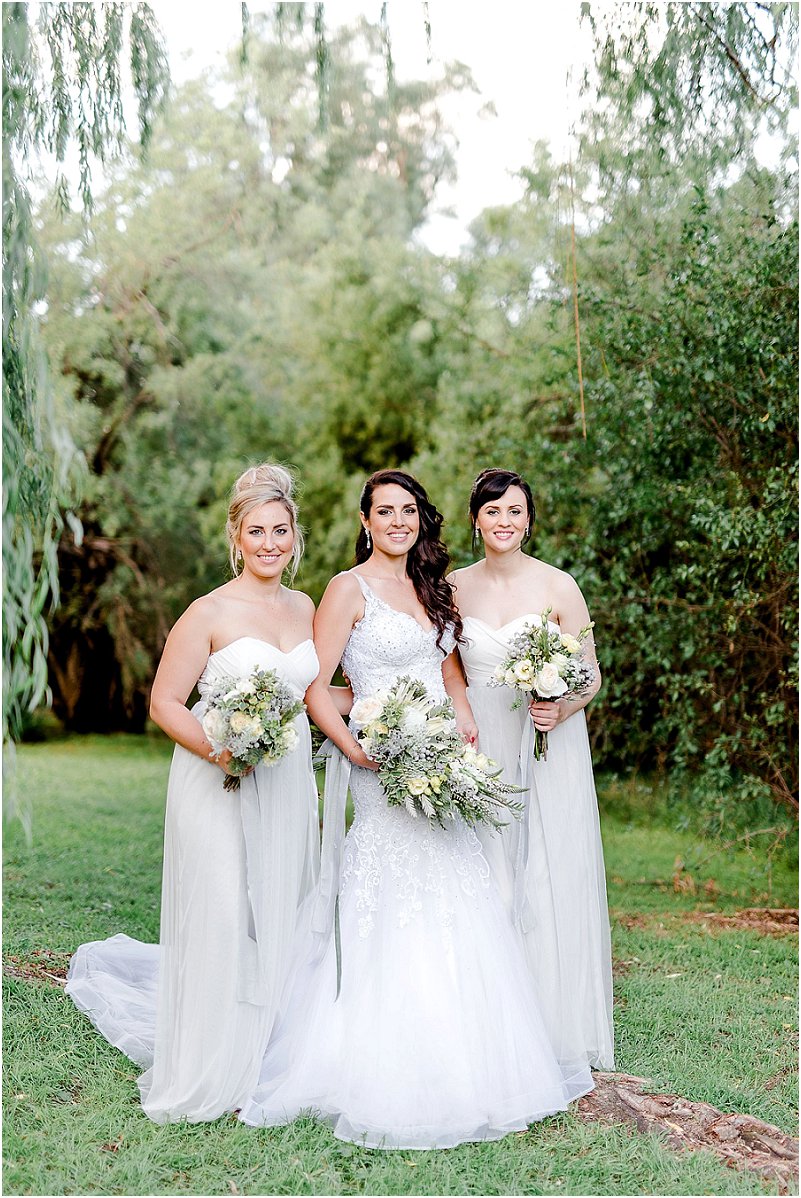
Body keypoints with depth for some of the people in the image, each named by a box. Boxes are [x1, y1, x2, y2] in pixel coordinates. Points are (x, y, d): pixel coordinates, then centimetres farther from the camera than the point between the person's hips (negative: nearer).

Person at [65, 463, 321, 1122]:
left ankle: (272, 1059, 29)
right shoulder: (210, 612, -10)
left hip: (287, 783, 6)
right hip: (218, 786, -6)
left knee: (281, 918, 11)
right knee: (222, 920, -6)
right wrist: (217, 748, -23)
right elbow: (165, 702, -9)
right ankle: (214, 1073, 11)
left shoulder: (306, 608, 9)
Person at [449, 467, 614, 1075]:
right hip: (481, 748, 3)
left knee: (549, 881, -1)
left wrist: (561, 710, -20)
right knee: (488, 881, 5)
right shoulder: (455, 587, 5)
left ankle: (557, 1029, 13)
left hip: (547, 749, -3)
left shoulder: (558, 586, -5)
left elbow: (591, 674, -2)